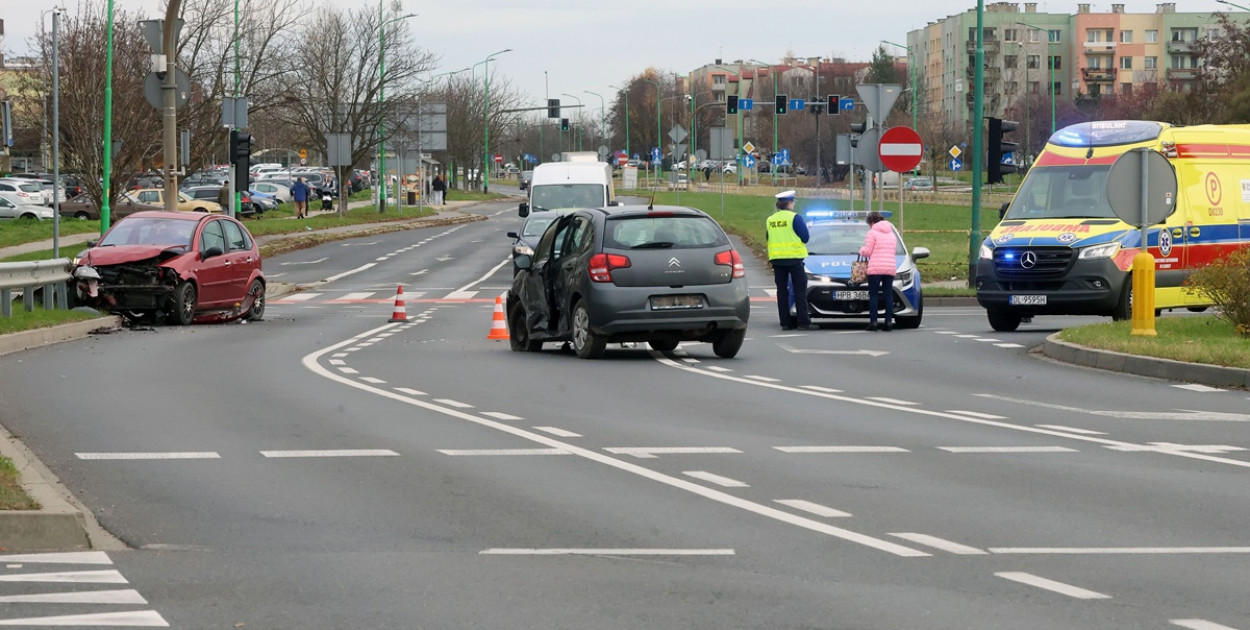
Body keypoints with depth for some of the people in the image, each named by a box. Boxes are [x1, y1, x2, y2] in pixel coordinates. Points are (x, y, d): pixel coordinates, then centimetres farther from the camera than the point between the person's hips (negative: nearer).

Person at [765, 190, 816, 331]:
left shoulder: (770, 220, 7)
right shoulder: (794, 218, -10)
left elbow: (768, 238, 13)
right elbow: (805, 237, -9)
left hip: (777, 259, 5)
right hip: (794, 258, -5)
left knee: (782, 290, 7)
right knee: (800, 290, -2)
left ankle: (785, 322, 4)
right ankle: (803, 321, -7)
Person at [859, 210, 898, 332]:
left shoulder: (872, 233, -2)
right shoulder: (891, 234, 18)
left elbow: (867, 252, -4)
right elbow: (895, 249, 18)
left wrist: (861, 250, 17)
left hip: (875, 268, -5)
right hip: (890, 267, 5)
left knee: (873, 295, -1)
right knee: (889, 294, 6)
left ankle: (873, 322, -7)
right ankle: (889, 321, -1)